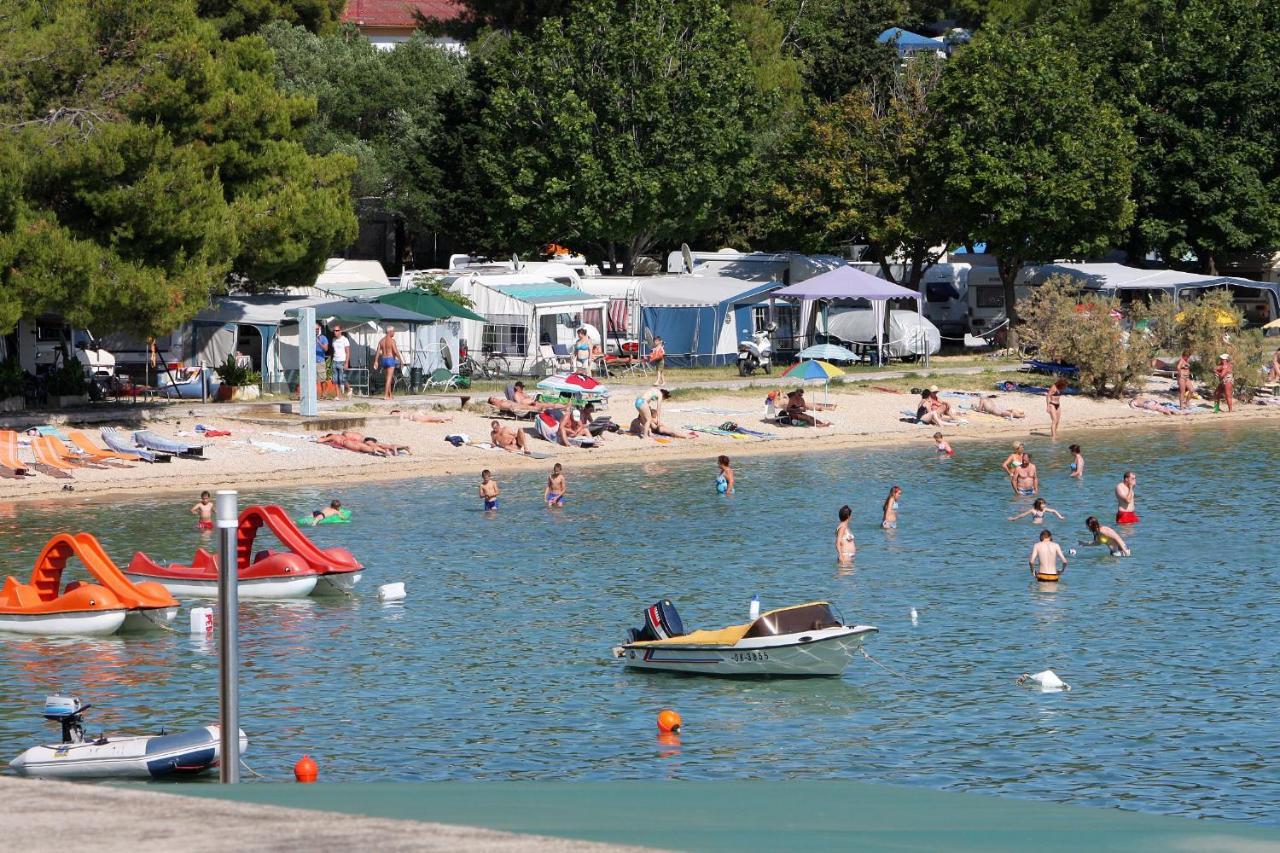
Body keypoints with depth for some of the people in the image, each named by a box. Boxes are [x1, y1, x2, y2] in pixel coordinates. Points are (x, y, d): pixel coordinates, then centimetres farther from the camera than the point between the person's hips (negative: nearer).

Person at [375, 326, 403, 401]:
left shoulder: (381, 341, 9)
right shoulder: (392, 340, -10)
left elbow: (378, 352, 4)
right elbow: (395, 351, -16)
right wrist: (400, 360, -7)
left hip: (383, 359, 7)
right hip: (390, 359, -7)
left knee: (389, 378, 17)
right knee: (389, 378, -7)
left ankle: (389, 395, 19)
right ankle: (385, 395, -13)